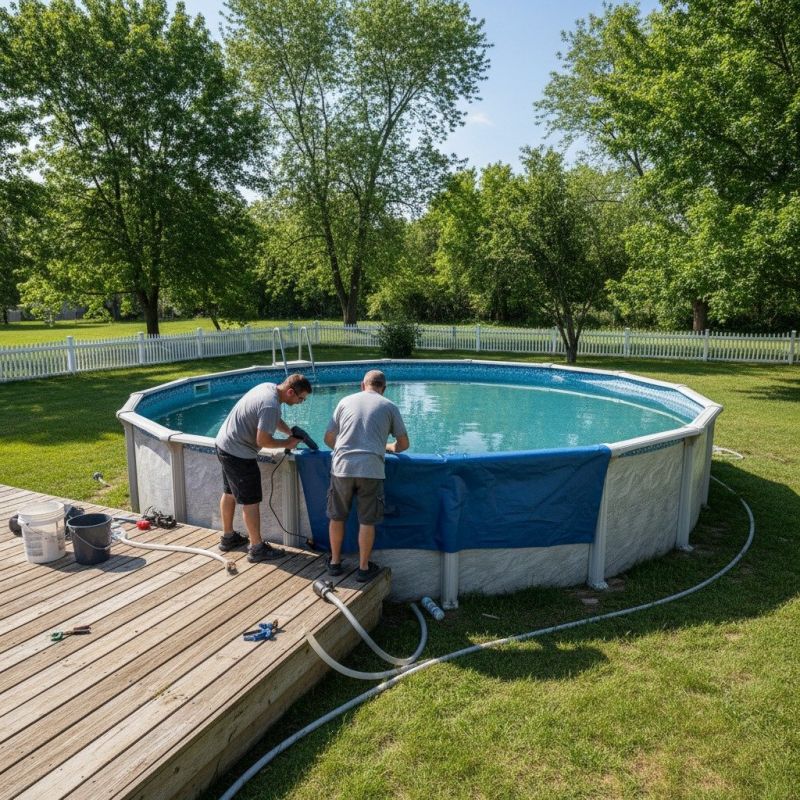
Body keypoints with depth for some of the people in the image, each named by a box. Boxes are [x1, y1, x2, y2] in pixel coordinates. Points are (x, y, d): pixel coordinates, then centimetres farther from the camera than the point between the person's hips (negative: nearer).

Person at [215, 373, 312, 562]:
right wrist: (287, 443, -10)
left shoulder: (269, 387, 2)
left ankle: (228, 537, 38)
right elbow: (262, 441, -24)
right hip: (238, 454, -11)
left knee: (229, 493, 22)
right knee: (251, 501, -1)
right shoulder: (271, 405, -28)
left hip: (224, 443, 11)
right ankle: (257, 548, 8)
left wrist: (291, 433, 7)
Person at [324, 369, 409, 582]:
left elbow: (328, 438, 17)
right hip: (371, 469, -2)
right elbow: (403, 444, 14)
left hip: (342, 466, 2)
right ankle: (364, 568, 21)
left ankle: (335, 562, 30)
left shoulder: (346, 401, 14)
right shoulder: (389, 407, 10)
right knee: (367, 521, 10)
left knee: (337, 517, 17)